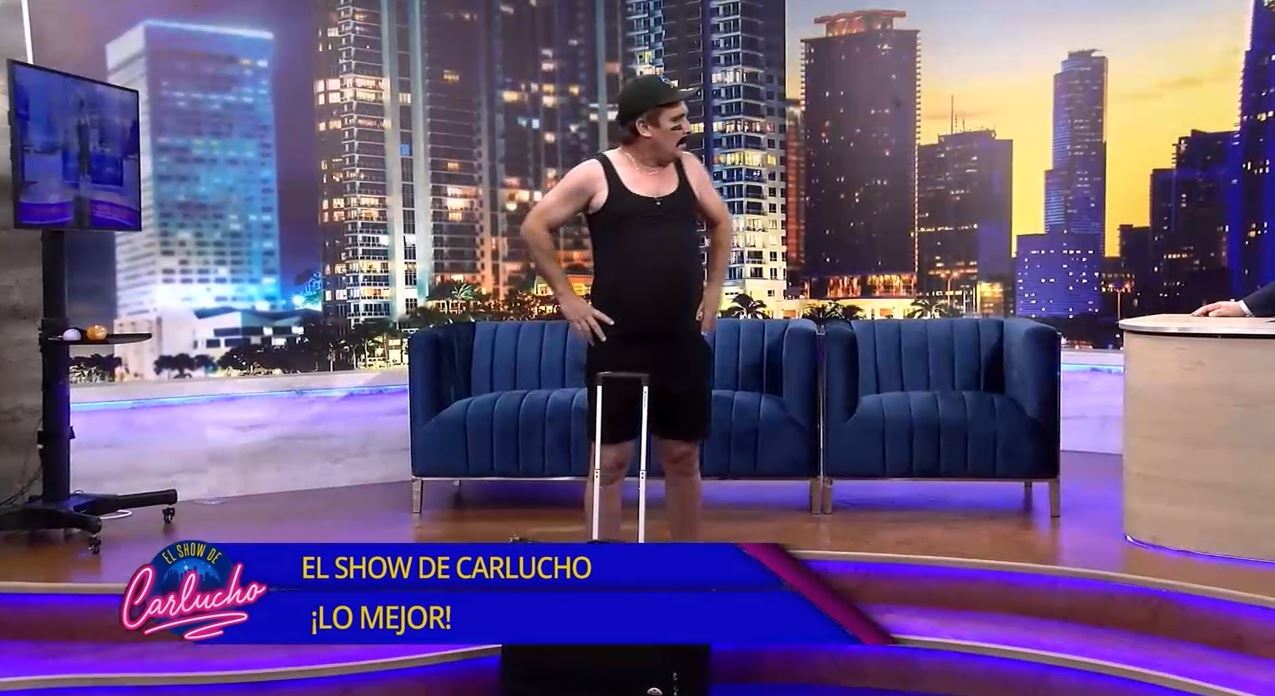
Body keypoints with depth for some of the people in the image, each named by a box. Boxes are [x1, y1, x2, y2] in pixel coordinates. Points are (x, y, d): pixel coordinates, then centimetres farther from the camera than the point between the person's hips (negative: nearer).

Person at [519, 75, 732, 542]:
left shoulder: (689, 169, 7)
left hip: (683, 341, 4)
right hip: (619, 342, -4)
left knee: (683, 456, 12)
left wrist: (714, 288, 12)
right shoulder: (595, 175, -7)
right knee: (611, 459, 2)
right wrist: (566, 297, -6)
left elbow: (720, 224, 22)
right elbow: (534, 228, -3)